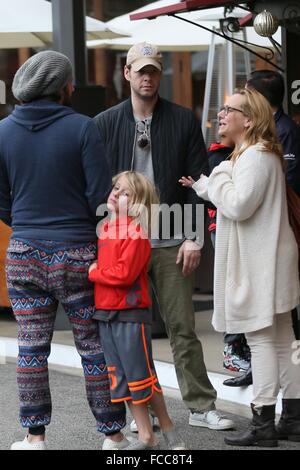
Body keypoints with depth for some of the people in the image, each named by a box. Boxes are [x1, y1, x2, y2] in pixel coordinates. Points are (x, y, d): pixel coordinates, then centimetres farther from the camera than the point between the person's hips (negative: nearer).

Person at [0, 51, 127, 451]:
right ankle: (113, 435, 11)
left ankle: (34, 437, 12)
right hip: (76, 253, -3)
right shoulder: (81, 128, -10)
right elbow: (101, 195, -10)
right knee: (95, 348, 5)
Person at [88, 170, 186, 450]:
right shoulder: (104, 229, 11)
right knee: (121, 379, 10)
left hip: (131, 314, -8)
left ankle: (168, 430, 15)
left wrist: (94, 273, -11)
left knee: (141, 376, -1)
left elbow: (124, 273, -21)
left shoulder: (137, 233, -13)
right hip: (105, 315, 8)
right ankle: (145, 435, 17)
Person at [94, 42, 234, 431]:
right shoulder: (106, 123, 5)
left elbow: (198, 182, 1)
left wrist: (194, 238, -5)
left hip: (171, 242, -1)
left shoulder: (183, 120, 3)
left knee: (183, 327, 2)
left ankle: (202, 406, 9)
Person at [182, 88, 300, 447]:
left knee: (262, 341, -7)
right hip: (257, 264, 11)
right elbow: (232, 202, 23)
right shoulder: (248, 154, 19)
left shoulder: (257, 156, -16)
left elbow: (238, 205, -25)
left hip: (260, 265, -11)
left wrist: (219, 175, -10)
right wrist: (201, 185, 14)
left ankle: (263, 425, -4)